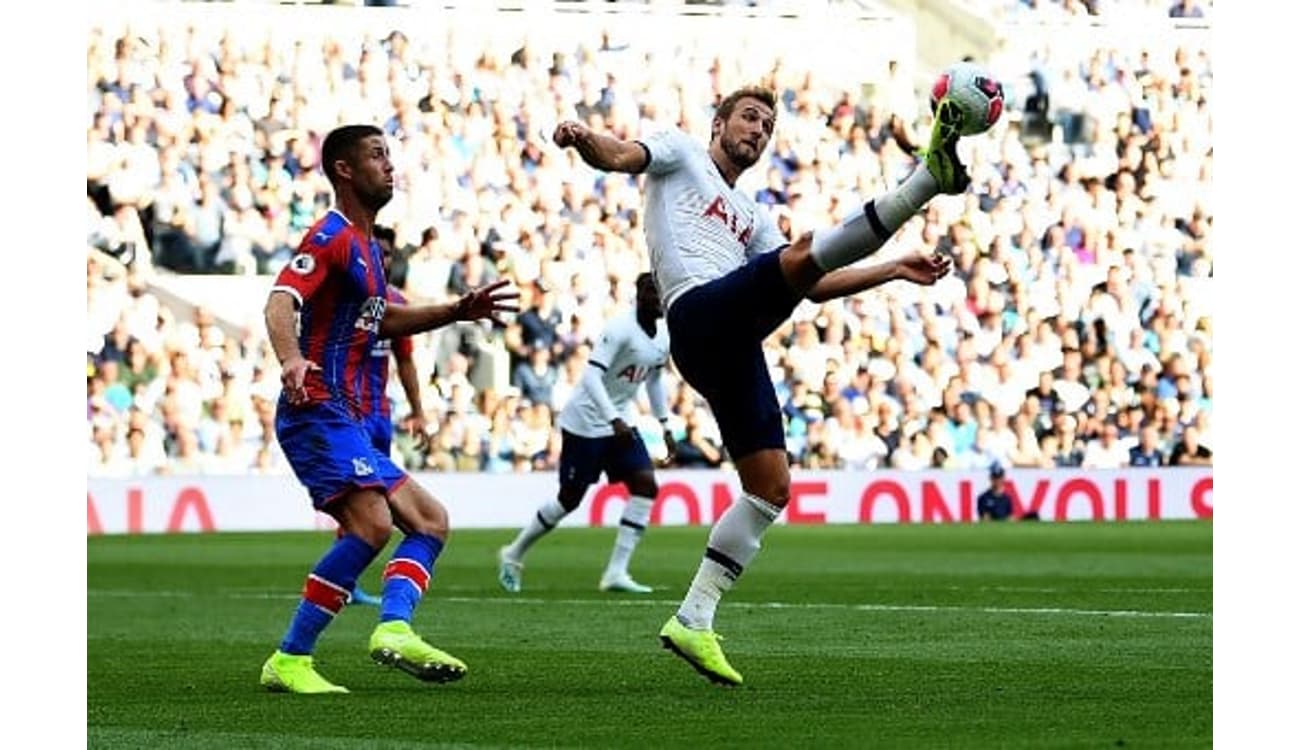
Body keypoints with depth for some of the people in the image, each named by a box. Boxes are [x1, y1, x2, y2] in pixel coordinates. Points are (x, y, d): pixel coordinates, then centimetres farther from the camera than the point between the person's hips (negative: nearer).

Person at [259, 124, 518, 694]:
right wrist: (290, 358, -44)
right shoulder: (332, 236, -9)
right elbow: (280, 301, -24)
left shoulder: (364, 245, 21)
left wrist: (457, 312, 25)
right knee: (371, 524, -25)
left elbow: (380, 320, 36)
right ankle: (289, 662, -23)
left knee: (430, 521, 7)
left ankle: (393, 628, -14)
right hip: (319, 411, -11)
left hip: (349, 421, 11)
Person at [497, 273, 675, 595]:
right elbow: (591, 375, -29)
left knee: (646, 485, -10)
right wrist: (614, 420, -36)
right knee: (570, 498, 0)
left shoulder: (665, 337, 4)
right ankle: (514, 554, 22)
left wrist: (665, 427, 17)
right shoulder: (620, 329, -22)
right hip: (586, 421, -8)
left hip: (620, 421, 8)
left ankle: (616, 572, -9)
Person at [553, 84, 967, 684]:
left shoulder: (753, 217, 37)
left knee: (771, 488, 2)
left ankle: (693, 620, 2)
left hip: (735, 346, 8)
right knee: (808, 251, -29)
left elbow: (814, 287, 31)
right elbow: (617, 157, -1)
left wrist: (893, 270, 24)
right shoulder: (681, 153, 19)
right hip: (702, 313, -8)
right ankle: (932, 173, -44)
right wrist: (583, 138, -25)